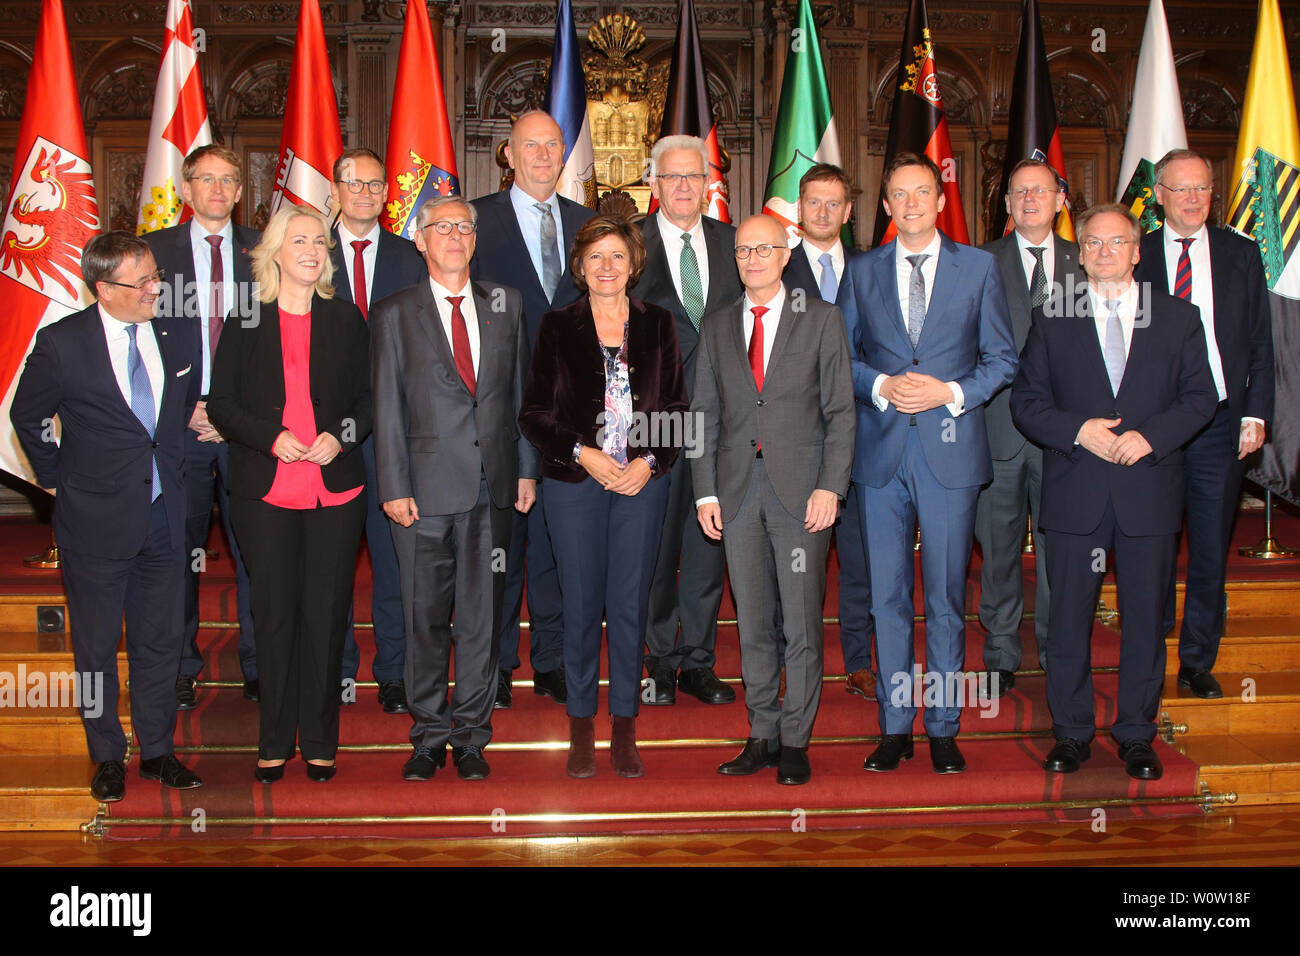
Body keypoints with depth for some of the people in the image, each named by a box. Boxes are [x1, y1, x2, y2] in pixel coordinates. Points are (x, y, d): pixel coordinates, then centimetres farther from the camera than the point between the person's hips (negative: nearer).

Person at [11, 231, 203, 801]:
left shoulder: (175, 335, 0)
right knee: (97, 645, 10)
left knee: (160, 641, 12)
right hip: (96, 519, -3)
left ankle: (157, 751, 27)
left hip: (163, 514, 3)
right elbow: (27, 417, 4)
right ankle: (108, 757, 26)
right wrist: (54, 477, 4)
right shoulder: (62, 343, -11)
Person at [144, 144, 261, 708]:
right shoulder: (155, 250, 7)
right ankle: (182, 669, 20)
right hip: (180, 424, 0)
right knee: (179, 550, 7)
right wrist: (183, 408, -7)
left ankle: (258, 668, 14)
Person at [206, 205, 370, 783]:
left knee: (326, 616, 3)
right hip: (265, 492, -1)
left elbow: (369, 399, 11)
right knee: (274, 616, 3)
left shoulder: (346, 320, 9)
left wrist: (342, 436, -9)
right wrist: (270, 437, -12)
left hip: (335, 489, 1)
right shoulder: (245, 321, 5)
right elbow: (221, 404, 4)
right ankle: (275, 741, 17)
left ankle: (319, 741, 15)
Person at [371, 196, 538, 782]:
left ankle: (470, 736, 18)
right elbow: (387, 408, 0)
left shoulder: (505, 305, 12)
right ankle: (429, 736, 18)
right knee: (425, 616, 4)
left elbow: (521, 391, 13)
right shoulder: (395, 315, 4)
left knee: (481, 614, 7)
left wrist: (527, 469, 7)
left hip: (492, 488, 2)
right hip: (426, 487, -2)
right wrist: (393, 487, -6)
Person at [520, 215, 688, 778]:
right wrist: (582, 453, -11)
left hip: (642, 480, 1)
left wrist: (650, 462, -7)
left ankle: (624, 729, 15)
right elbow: (533, 415, 2)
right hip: (574, 482, -1)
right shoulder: (556, 328, 4)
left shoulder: (657, 325, 8)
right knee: (581, 604, 3)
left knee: (630, 604, 3)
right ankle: (581, 727, 16)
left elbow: (677, 408, 7)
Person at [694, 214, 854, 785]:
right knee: (752, 624, 8)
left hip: (801, 490, -3)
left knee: (801, 624, 1)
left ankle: (795, 742, 12)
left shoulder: (821, 320, 4)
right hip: (738, 492, 3)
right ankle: (762, 737, 19)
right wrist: (706, 492, 4)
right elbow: (704, 414, 12)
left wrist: (830, 486, -9)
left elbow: (840, 411, 0)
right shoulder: (716, 327, 13)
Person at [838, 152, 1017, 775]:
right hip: (881, 450, 2)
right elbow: (842, 355, 11)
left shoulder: (978, 268, 6)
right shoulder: (861, 272, 11)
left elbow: (1001, 359, 6)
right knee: (887, 595, 6)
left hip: (951, 449, -1)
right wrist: (880, 386, -8)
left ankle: (944, 728, 16)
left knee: (947, 596, 4)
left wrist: (952, 392, -10)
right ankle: (895, 726, 17)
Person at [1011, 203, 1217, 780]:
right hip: (1074, 493, 0)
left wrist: (1150, 435, -11)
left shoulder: (1179, 318, 8)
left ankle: (1136, 733, 21)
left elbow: (1199, 398, 6)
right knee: (1068, 618, 4)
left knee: (1145, 617, 7)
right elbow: (1026, 402, 4)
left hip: (1149, 492, 0)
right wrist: (1078, 430, -13)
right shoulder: (1053, 322, 8)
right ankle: (1071, 732, 18)